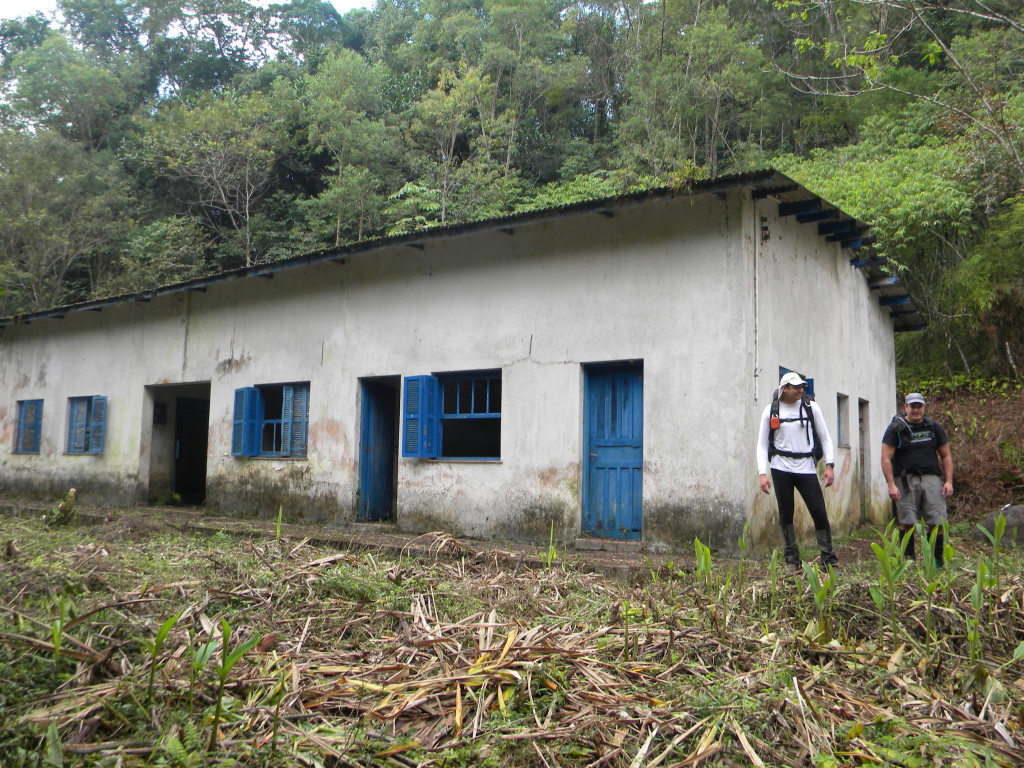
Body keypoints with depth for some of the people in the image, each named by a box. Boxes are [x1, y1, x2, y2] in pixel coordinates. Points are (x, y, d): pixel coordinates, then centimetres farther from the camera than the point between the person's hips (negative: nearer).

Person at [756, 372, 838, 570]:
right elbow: (762, 444, 4)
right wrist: (763, 473, -5)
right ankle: (792, 560, 14)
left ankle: (829, 559, 8)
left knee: (819, 512, -4)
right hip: (781, 469, 0)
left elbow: (825, 437, 8)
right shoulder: (771, 411, 2)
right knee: (786, 514, 4)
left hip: (806, 468, 0)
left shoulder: (810, 407, 3)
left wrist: (829, 465, -1)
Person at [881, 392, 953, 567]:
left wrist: (948, 481, 6)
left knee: (937, 522, -3)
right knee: (906, 522, -6)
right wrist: (891, 485, -11)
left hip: (931, 477, 3)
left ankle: (936, 560, 8)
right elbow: (886, 458, -3)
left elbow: (946, 456, 17)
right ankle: (908, 557, 6)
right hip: (905, 478, -2)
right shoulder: (896, 428, 1)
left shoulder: (934, 427, 13)